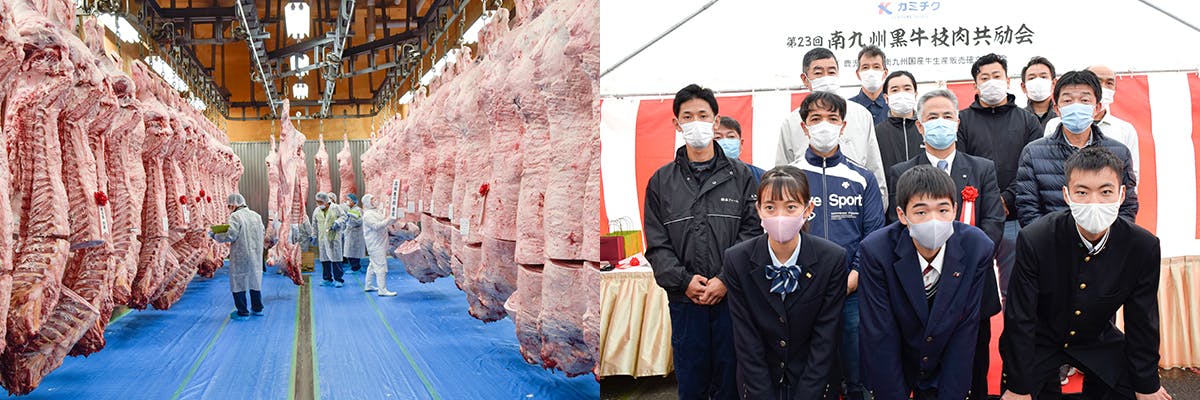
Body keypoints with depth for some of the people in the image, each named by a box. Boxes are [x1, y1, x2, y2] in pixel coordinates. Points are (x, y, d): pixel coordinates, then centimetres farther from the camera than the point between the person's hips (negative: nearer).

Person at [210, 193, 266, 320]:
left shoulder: (235, 217, -14)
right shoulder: (256, 216, 8)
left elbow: (230, 236, -20)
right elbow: (262, 232, 13)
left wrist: (215, 235, -6)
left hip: (241, 256, -7)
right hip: (255, 254, 7)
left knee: (238, 282, 2)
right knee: (254, 280, 18)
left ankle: (242, 312, 4)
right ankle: (257, 309, 26)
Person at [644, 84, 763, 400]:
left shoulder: (740, 176, 4)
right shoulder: (661, 181, 7)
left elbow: (752, 232, -2)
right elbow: (657, 245, 2)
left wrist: (726, 279, -13)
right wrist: (684, 281, -11)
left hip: (732, 296, -1)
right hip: (684, 300, 1)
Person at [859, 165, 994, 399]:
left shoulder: (978, 249, -20)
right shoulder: (876, 251, -25)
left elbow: (966, 332, -15)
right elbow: (881, 337, -21)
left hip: (951, 369, 1)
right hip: (891, 367, -1)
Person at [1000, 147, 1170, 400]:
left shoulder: (1144, 247, -19)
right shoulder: (1033, 240, -27)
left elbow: (1142, 322, -6)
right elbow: (1020, 320, -21)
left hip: (1098, 341, 2)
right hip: (1038, 341, -2)